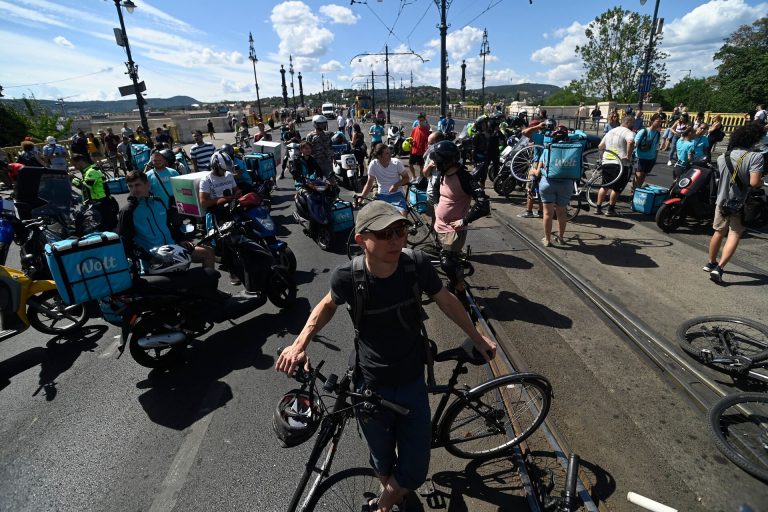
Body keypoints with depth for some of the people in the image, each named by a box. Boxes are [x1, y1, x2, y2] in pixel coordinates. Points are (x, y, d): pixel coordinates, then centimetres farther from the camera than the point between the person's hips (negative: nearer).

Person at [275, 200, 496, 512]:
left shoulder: (416, 265, -20)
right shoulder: (348, 276, -22)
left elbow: (445, 301, -1)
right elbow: (328, 305, 2)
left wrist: (478, 338, 11)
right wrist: (300, 343, -11)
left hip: (412, 385, 1)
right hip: (371, 389, -1)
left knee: (414, 474, 9)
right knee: (383, 463, 21)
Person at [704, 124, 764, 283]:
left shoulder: (722, 157, 1)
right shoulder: (755, 157, -17)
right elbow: (754, 182, -23)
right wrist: (762, 182, -3)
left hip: (722, 200, 5)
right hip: (741, 204, -5)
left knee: (718, 232, 18)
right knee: (734, 236, -1)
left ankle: (711, 263, 30)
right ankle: (719, 268, -12)